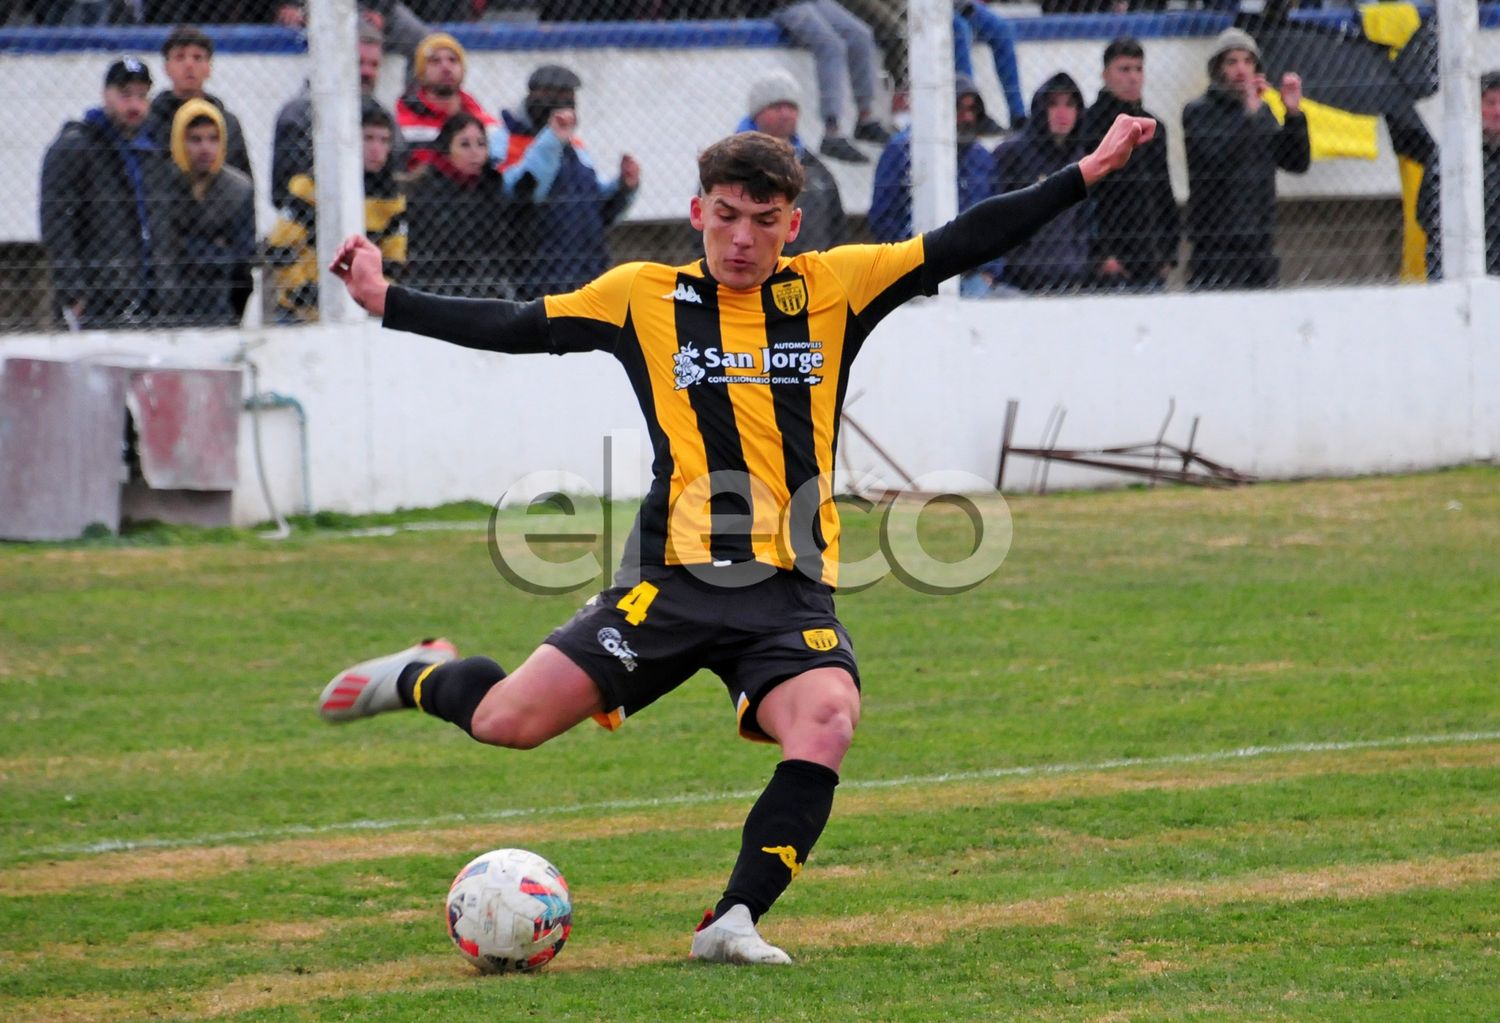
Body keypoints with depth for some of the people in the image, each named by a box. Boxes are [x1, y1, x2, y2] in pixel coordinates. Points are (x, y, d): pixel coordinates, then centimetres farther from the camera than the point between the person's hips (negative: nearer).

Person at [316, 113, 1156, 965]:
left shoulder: (835, 287, 8)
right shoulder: (643, 296, 7)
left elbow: (963, 245, 8)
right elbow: (516, 327, 13)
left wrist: (1086, 174, 4)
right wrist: (388, 301, 10)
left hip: (793, 592, 1)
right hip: (674, 580, -1)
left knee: (826, 725, -29)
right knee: (511, 721, -10)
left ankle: (735, 921, -20)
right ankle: (426, 676, 26)